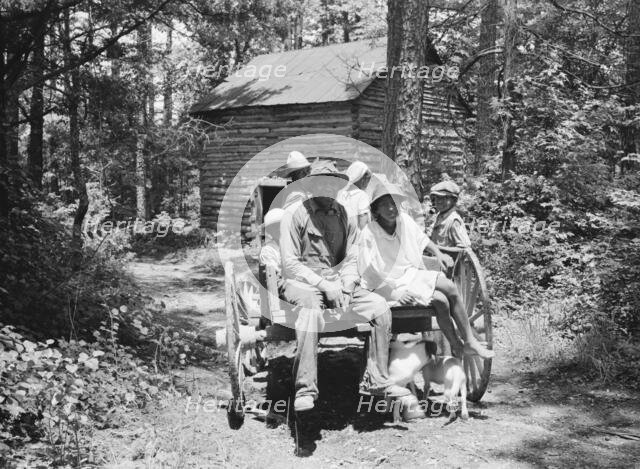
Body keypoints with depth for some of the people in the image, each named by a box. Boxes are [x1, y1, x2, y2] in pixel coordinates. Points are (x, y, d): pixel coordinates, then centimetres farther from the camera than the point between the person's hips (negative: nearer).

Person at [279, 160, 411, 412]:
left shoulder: (344, 216, 15)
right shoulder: (294, 215, -2)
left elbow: (352, 259, 11)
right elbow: (290, 264, -8)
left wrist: (346, 287, -8)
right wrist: (324, 285, -17)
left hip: (338, 284, 5)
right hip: (302, 284, -5)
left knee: (380, 306, -16)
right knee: (311, 310, -39)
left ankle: (376, 379, -8)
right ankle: (305, 389, -38)